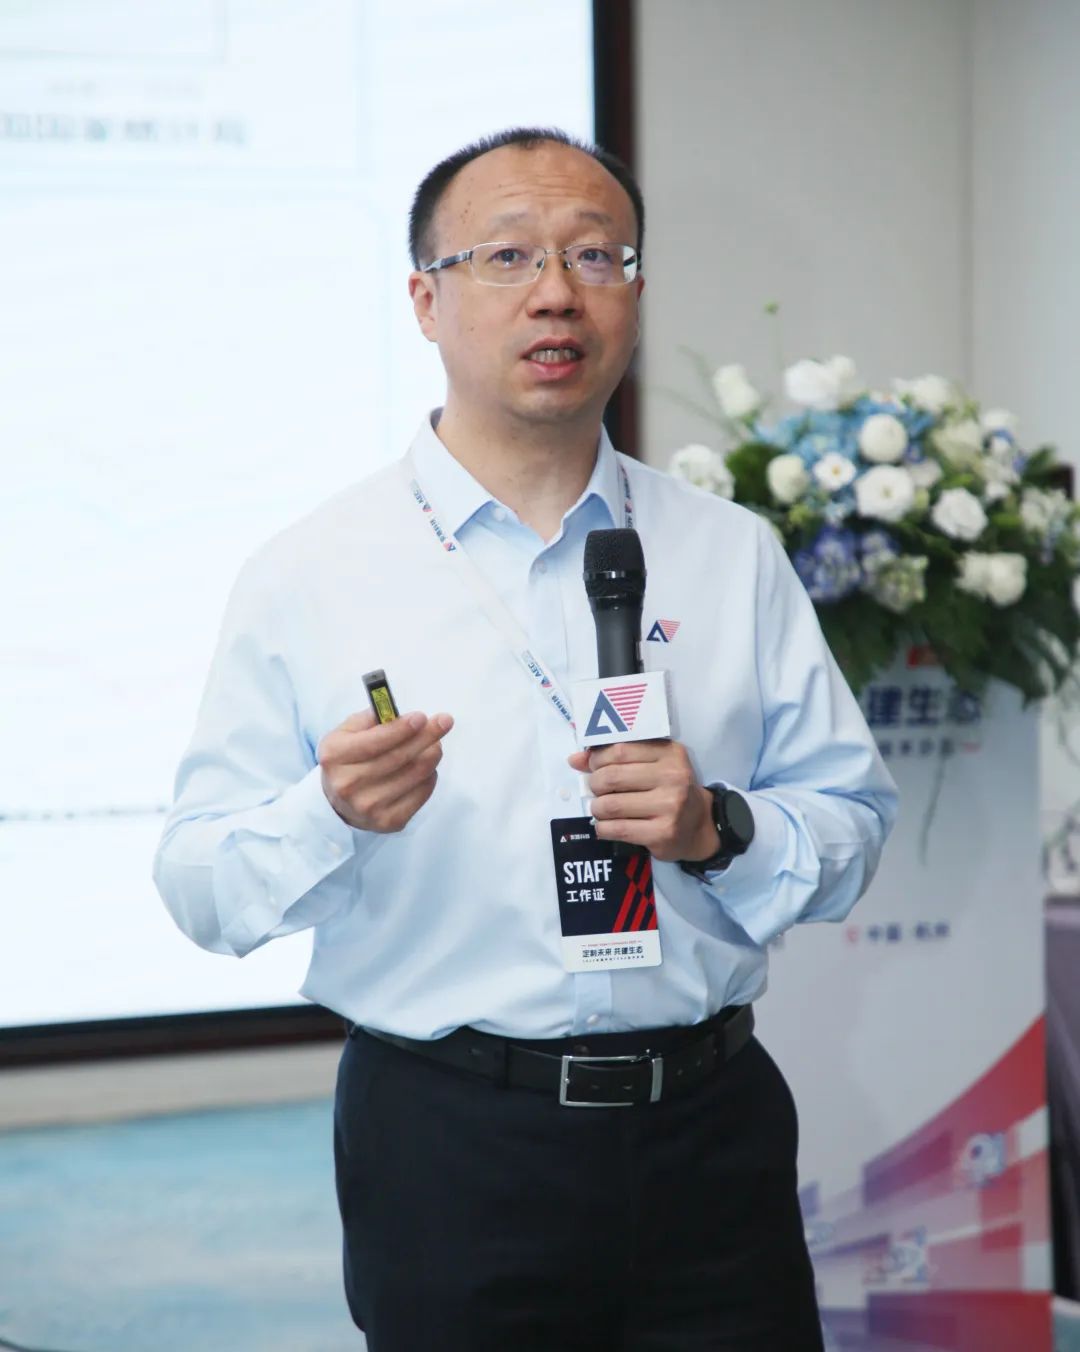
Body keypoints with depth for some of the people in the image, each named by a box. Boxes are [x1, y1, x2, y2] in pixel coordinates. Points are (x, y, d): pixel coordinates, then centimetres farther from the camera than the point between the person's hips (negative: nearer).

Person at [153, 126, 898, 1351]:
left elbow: (853, 824, 8)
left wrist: (719, 831, -11)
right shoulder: (308, 576, -1)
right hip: (447, 1147, -2)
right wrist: (331, 815, -23)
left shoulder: (734, 559, 8)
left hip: (709, 1140, 3)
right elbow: (200, 886, -3)